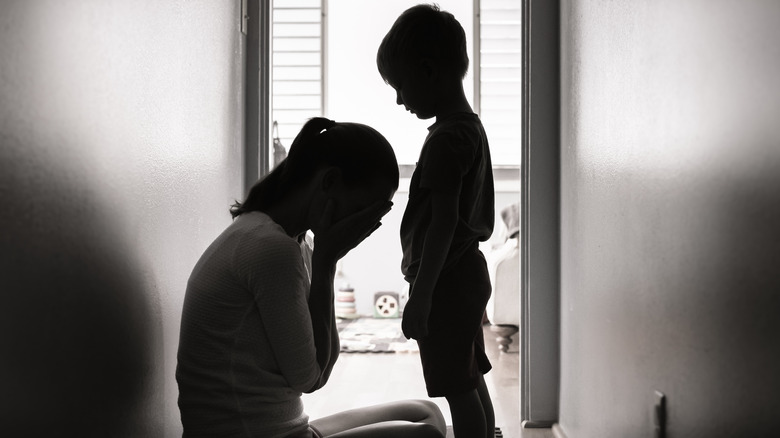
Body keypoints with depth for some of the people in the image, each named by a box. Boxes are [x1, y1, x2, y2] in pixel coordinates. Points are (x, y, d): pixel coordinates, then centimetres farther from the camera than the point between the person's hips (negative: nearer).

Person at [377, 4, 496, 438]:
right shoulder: (471, 127, 11)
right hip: (468, 272, 10)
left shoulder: (445, 139, -19)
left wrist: (421, 295, -21)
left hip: (445, 281, -10)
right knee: (472, 383, 18)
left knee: (459, 390, -2)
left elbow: (443, 221, -23)